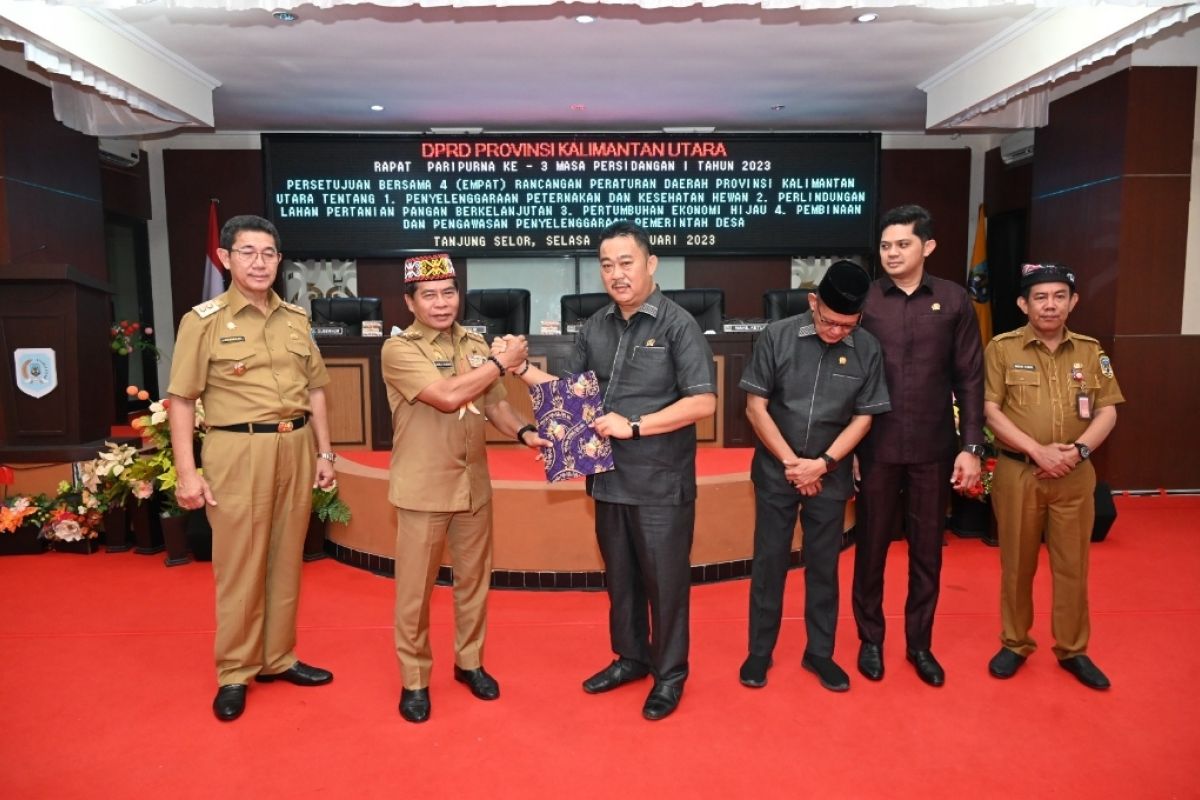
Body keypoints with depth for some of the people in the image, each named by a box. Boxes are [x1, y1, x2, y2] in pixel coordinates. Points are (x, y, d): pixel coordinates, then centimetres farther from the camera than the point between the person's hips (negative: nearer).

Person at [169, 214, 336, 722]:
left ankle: (278, 658, 28)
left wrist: (325, 452, 11)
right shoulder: (204, 320, -4)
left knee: (286, 560, 13)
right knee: (239, 565, 5)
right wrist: (187, 472, -10)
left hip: (296, 448, 4)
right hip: (238, 452, -4)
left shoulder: (296, 318, 9)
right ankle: (234, 673, 21)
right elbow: (182, 400, -5)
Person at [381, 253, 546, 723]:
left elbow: (495, 404, 9)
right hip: (423, 489, -5)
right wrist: (502, 362, -14)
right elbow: (448, 396, -24)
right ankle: (414, 679, 24)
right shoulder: (399, 349, -11)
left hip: (474, 484, 5)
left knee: (474, 580, 16)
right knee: (415, 588, 7)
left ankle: (469, 662, 35)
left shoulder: (475, 345, 7)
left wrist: (523, 432, -11)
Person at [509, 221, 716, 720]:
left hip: (661, 484, -5)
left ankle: (670, 675, 27)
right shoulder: (595, 328, 6)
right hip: (609, 480, 6)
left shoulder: (677, 324, -10)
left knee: (664, 581, 8)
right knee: (620, 577, 19)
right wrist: (524, 370, -3)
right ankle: (630, 657, 39)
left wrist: (634, 426, -18)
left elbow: (703, 402, -15)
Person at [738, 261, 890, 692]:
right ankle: (759, 650, 22)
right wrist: (792, 462, -10)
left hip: (831, 474, 1)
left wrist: (822, 464, -10)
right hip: (776, 470, -1)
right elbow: (756, 405, -8)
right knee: (769, 561, 7)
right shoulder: (777, 336, -11)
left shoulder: (868, 349, -7)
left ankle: (819, 653, 26)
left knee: (824, 565, 11)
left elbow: (863, 417, -1)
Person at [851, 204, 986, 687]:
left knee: (927, 549, 12)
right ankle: (870, 639, 27)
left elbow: (969, 378, 2)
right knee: (871, 546, 10)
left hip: (933, 448, 1)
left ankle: (920, 644, 28)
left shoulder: (953, 301, 1)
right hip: (876, 448, -1)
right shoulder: (863, 300, -2)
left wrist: (971, 446, -3)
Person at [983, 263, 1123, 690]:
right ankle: (1015, 644, 24)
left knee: (1073, 566, 10)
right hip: (1017, 472, -2)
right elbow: (990, 411, -8)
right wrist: (1038, 450, -15)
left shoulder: (1090, 351, 7)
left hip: (1075, 476, 2)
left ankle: (1072, 650, 26)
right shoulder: (1002, 348, -2)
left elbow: (1107, 412, 5)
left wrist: (1078, 449, -13)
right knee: (1017, 565, 9)